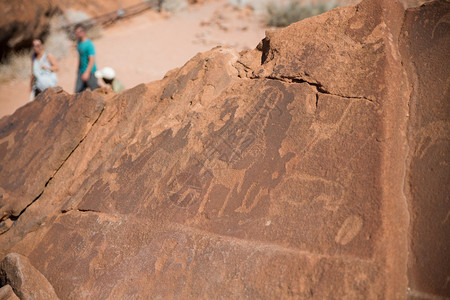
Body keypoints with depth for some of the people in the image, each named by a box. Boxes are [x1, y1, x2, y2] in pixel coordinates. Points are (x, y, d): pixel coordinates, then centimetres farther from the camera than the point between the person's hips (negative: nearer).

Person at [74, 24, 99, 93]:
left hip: (90, 72, -8)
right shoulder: (79, 43, 8)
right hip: (81, 71, 8)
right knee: (78, 91, 4)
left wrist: (87, 72, -28)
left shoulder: (89, 44, -17)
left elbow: (92, 59, -22)